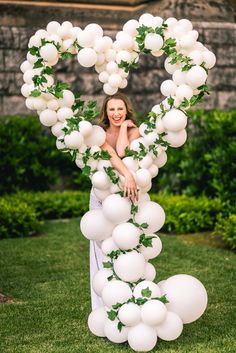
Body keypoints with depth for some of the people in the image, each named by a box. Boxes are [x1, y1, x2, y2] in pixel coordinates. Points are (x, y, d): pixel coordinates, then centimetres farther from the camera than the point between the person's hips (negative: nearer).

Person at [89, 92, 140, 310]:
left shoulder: (134, 131, 0)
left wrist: (124, 126, -9)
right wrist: (127, 174, -40)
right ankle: (104, 308, 12)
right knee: (103, 253, 2)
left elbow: (121, 152, -22)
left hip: (127, 196, 0)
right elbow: (110, 153, -24)